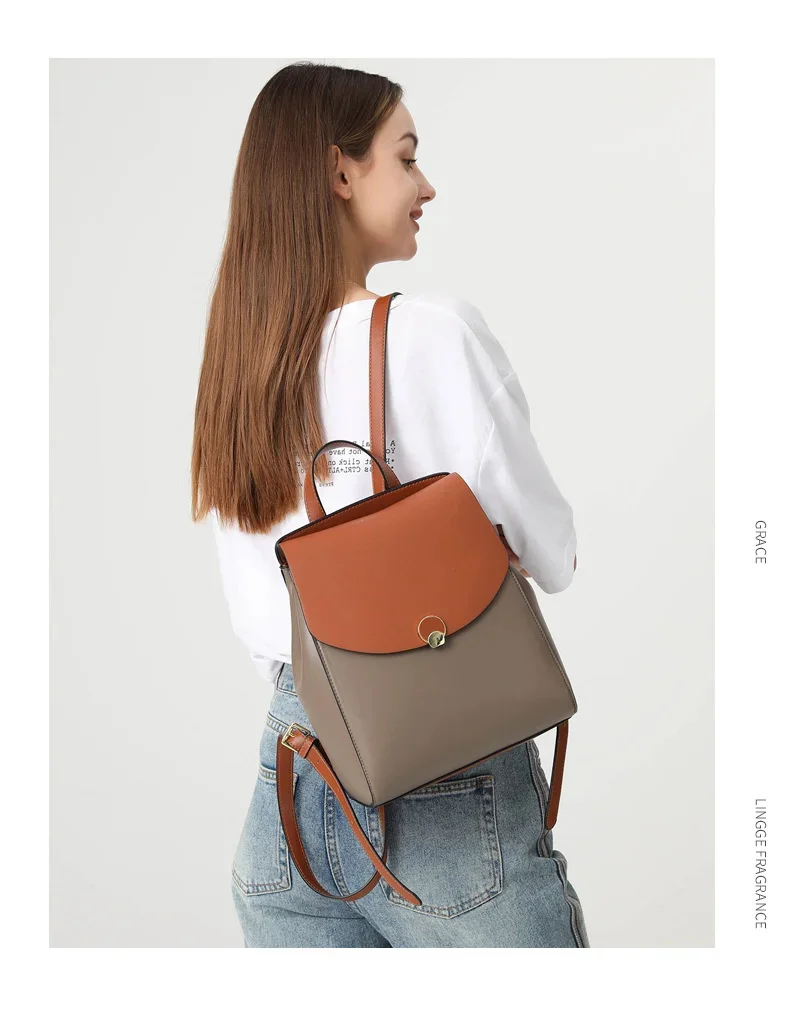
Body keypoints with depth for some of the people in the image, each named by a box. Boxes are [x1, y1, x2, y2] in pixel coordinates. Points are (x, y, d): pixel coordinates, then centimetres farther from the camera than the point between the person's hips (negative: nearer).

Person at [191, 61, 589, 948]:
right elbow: (551, 556, -6)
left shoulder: (234, 358, 5)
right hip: (446, 787, -6)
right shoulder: (433, 332, -15)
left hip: (291, 774, 6)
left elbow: (253, 622, 10)